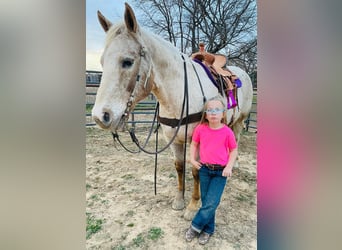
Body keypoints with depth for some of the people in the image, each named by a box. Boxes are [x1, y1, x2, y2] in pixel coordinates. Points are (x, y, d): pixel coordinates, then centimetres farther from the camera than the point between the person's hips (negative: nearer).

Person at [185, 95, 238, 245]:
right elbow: (194, 144, 10)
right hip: (204, 170, 2)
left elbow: (234, 150, 1)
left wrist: (229, 166, -10)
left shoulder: (227, 132, -11)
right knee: (206, 201, 12)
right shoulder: (200, 129, -6)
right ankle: (208, 229, 32)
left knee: (211, 203, -5)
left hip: (221, 172, -2)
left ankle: (195, 226, 18)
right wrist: (192, 159, -2)